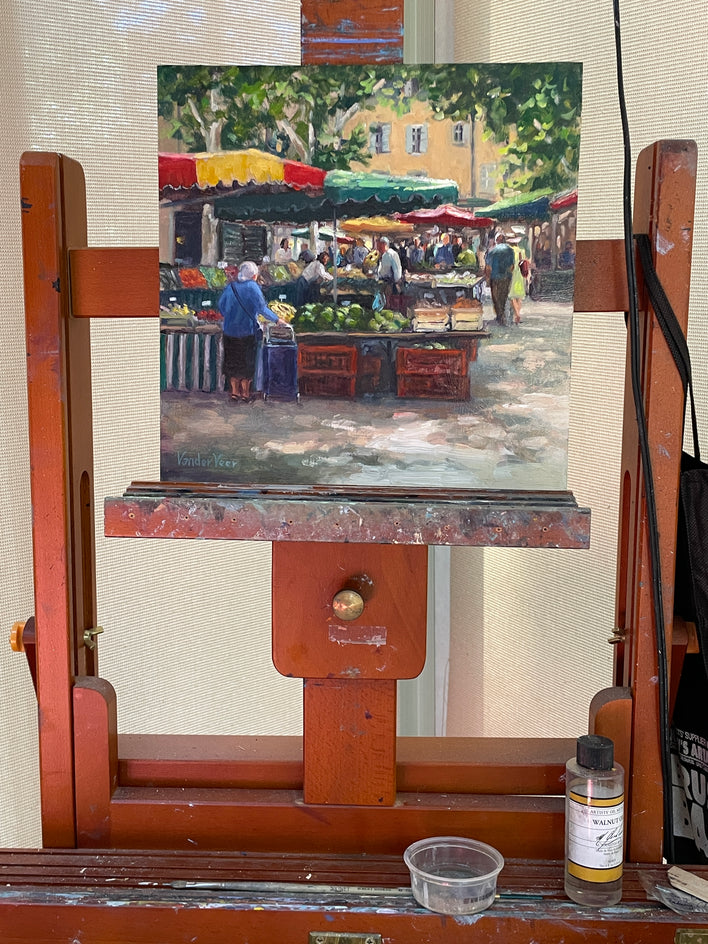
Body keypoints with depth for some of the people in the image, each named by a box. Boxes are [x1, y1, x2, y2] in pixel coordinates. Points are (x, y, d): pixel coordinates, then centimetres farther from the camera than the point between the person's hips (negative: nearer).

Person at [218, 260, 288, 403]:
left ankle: (234, 391, 18)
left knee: (232, 363, 14)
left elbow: (221, 305, 13)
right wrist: (277, 319, -8)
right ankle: (245, 393, 14)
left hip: (230, 331, 4)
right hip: (247, 331, -4)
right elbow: (262, 308, -18)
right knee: (247, 363, 9)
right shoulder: (252, 287, -12)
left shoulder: (231, 287, 3)